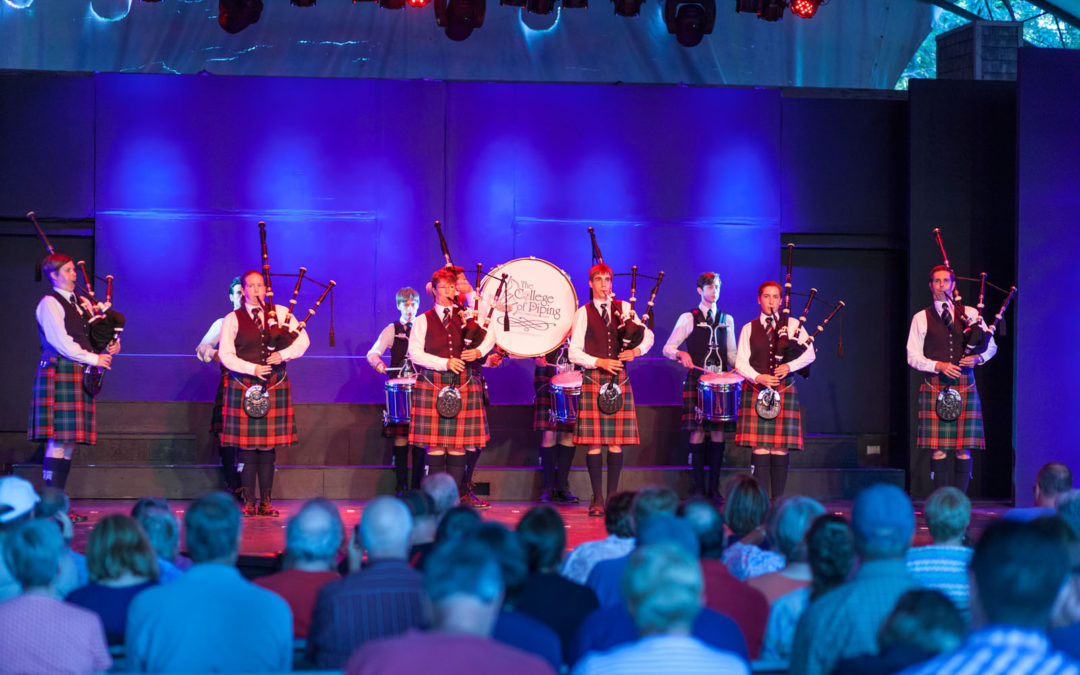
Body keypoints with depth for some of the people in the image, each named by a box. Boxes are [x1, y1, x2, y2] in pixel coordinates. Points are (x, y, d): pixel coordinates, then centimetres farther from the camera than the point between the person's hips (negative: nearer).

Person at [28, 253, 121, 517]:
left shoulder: (81, 303, 19)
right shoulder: (49, 304, -5)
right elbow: (60, 341, -14)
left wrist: (112, 345, 2)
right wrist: (93, 358, -15)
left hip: (80, 376, 8)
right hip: (59, 373, -8)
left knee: (70, 440, 6)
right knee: (59, 440, -11)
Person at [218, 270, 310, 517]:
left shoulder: (281, 313, 8)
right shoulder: (232, 319, 2)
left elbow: (303, 340, 4)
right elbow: (225, 354, -3)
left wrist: (283, 354, -15)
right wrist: (253, 369, -15)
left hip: (275, 387, 2)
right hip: (243, 387, -2)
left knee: (268, 446, 3)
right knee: (247, 446, -2)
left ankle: (266, 502, 6)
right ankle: (249, 502, 2)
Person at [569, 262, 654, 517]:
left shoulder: (623, 308, 11)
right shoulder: (583, 313, 4)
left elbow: (648, 336, 12)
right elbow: (575, 352, 0)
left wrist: (636, 350, -7)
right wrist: (599, 362, -13)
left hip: (620, 380, 2)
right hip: (593, 379, -2)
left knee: (616, 441, 1)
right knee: (594, 442, -6)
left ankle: (613, 496, 7)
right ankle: (598, 499, -1)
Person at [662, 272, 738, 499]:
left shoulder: (727, 320, 17)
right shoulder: (688, 318, 6)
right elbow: (667, 348, 3)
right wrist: (682, 354, -18)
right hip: (697, 380, -3)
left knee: (718, 431, -2)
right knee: (697, 431, -8)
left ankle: (714, 488, 3)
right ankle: (698, 488, -4)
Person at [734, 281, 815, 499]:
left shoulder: (793, 325, 11)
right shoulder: (749, 329, 11)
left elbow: (809, 354, 3)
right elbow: (740, 362, 3)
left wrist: (789, 366, -14)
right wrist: (758, 377, -15)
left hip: (785, 392, 0)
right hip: (756, 392, 0)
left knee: (780, 450, -3)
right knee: (760, 449, -8)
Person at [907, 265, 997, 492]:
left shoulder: (970, 314, 12)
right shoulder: (921, 318, 7)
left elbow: (991, 345, 15)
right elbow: (913, 356, 4)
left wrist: (978, 358, -6)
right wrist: (939, 366, -11)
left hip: (965, 387, 1)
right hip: (935, 388, -1)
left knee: (963, 449, -3)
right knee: (937, 448, -6)